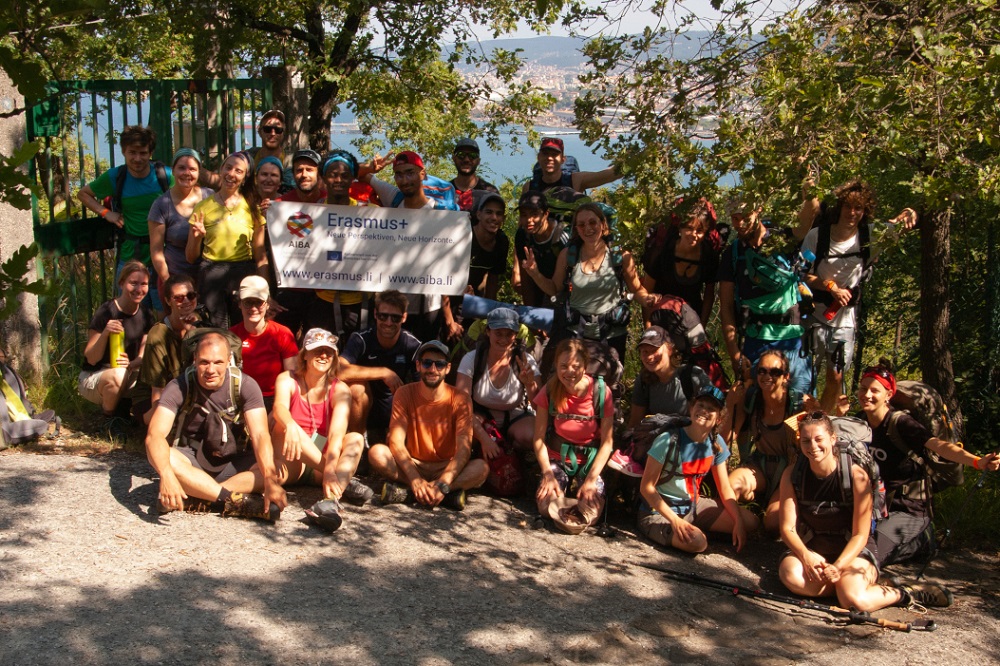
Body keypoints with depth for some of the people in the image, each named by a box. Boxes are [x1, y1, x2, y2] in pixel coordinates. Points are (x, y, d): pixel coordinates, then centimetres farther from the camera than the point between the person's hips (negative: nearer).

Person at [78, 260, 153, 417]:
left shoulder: (146, 316, 1)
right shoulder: (106, 313, -17)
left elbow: (143, 356, 2)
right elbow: (91, 359, -15)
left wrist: (131, 364, -22)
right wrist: (105, 333, -33)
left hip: (130, 374, 6)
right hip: (93, 377, -6)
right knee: (118, 376, -38)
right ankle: (108, 416, -10)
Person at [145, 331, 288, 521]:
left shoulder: (244, 385, -12)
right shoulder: (179, 387, -14)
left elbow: (260, 435, -22)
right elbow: (155, 435, -27)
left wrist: (270, 480, -39)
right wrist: (166, 475, -46)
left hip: (233, 466, 1)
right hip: (192, 465, -1)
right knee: (161, 457, -34)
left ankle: (191, 500, -31)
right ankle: (236, 501, -34)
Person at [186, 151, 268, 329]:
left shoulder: (253, 207, 6)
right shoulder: (204, 207, 4)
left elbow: (260, 255, 5)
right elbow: (191, 257, 8)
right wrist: (197, 237, -11)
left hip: (244, 274, 1)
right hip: (211, 273, -1)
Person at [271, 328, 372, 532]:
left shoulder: (339, 390, -5)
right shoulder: (287, 380, -5)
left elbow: (337, 433, -23)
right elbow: (280, 407, -29)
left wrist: (330, 467, -41)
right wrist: (290, 425, -53)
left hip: (321, 461, 1)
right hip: (291, 463, -1)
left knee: (355, 439, -26)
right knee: (283, 427, -29)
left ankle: (330, 500, -52)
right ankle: (344, 482, -33)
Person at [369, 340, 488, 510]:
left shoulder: (460, 399, -8)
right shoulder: (404, 394, -5)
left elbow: (464, 449, -17)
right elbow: (397, 442, -14)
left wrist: (442, 484, -33)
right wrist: (416, 480, -30)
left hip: (447, 468, -1)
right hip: (412, 465, 1)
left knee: (482, 468, -30)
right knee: (377, 453, -27)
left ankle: (404, 492, -29)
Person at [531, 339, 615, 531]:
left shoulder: (601, 392, -13)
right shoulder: (549, 391, -9)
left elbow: (607, 442, -11)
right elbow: (539, 438, -7)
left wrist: (591, 479, -19)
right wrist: (548, 474, -18)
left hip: (590, 460, -1)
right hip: (557, 458, 1)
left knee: (589, 515, -25)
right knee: (547, 507, -26)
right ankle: (563, 486, 9)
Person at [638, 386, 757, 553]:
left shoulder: (716, 444, -3)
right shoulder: (669, 441, -22)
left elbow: (725, 489, 4)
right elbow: (646, 486, -20)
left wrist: (738, 522, -10)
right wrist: (675, 520, -28)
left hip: (692, 506, 7)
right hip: (658, 512, -7)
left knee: (750, 522, -3)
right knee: (696, 542, -35)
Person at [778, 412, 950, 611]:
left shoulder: (856, 475, -14)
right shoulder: (792, 475, -7)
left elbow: (860, 534, -12)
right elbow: (788, 528, -7)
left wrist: (838, 567, -28)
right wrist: (806, 557, -28)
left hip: (852, 549, -2)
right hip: (809, 548, 3)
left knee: (854, 600, -33)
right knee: (791, 576, -34)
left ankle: (909, 594, -6)